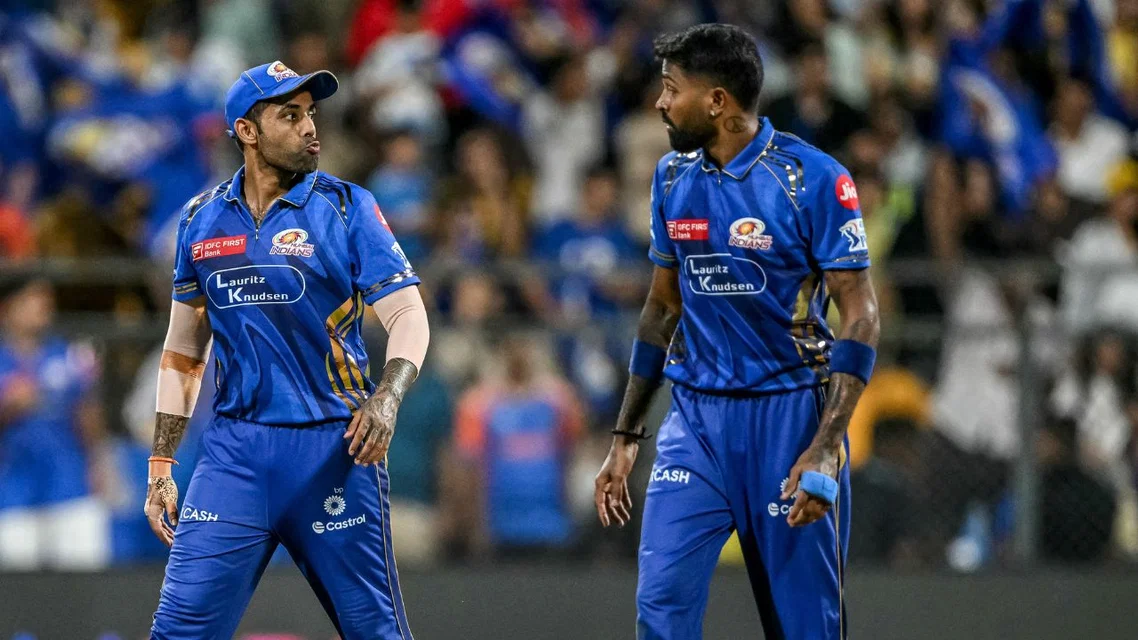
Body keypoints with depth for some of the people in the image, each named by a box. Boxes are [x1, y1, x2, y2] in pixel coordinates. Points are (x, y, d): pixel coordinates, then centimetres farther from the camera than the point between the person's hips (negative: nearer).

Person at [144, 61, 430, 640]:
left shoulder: (346, 207, 0)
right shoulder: (202, 219, 10)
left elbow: (408, 314, -5)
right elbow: (183, 351, 18)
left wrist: (386, 399, -24)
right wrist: (160, 468, 13)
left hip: (333, 449, -2)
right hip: (234, 452, 3)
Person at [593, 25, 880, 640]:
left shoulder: (813, 178, -11)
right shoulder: (673, 177, 8)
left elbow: (860, 318, -12)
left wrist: (824, 449, -21)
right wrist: (625, 436, 16)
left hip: (790, 417, -5)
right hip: (696, 418, 5)